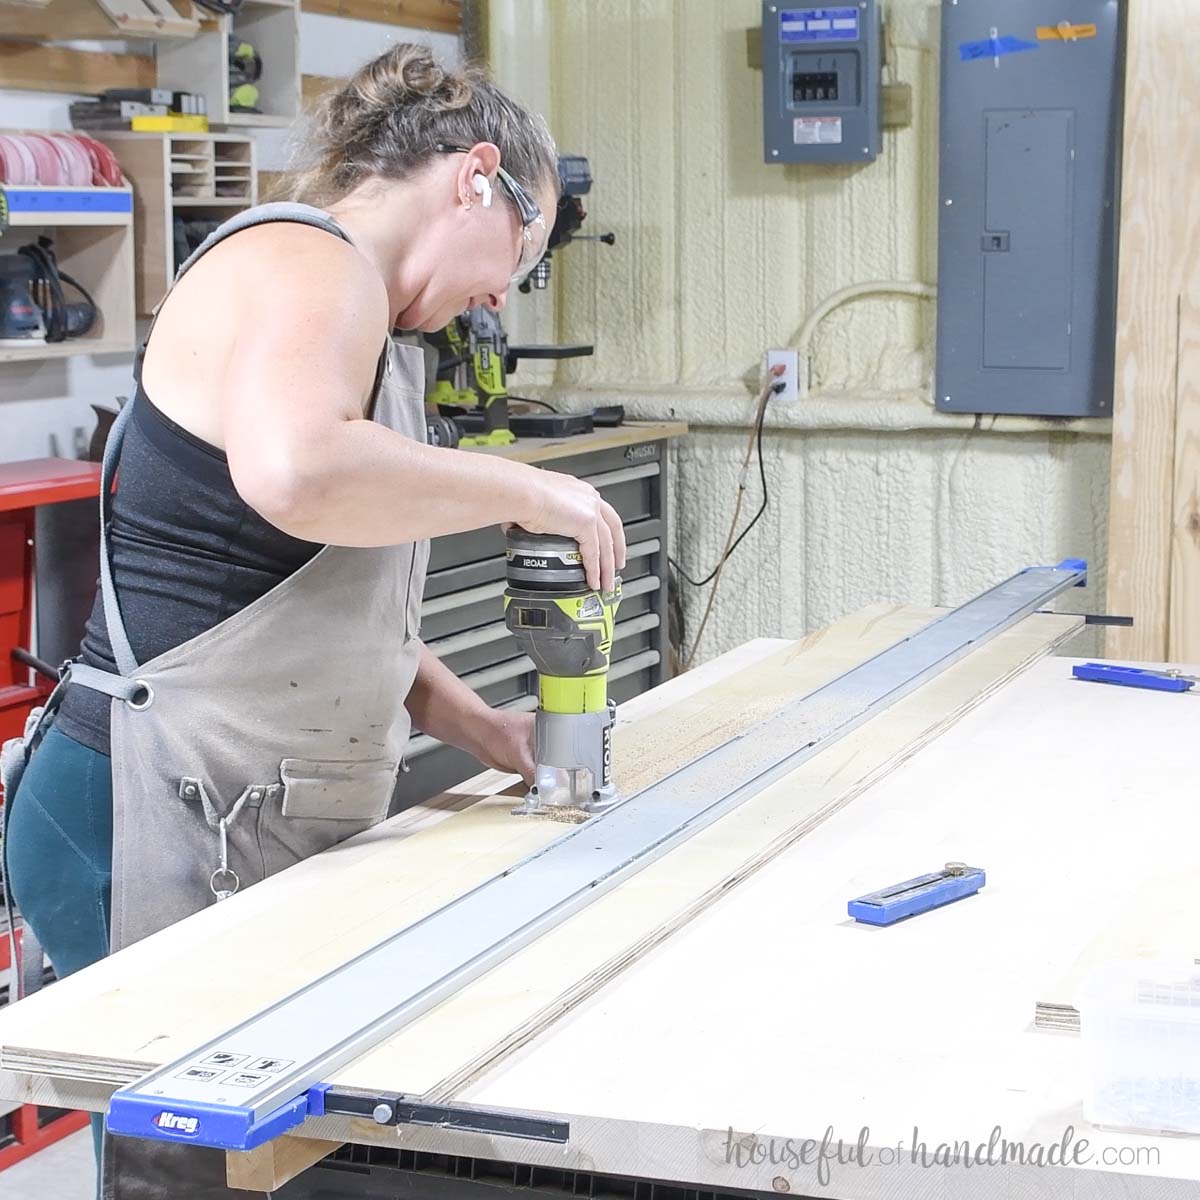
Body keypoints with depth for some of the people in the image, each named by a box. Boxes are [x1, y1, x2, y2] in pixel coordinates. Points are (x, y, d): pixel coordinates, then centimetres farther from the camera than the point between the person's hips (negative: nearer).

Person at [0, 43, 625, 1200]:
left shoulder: (347, 299, 19)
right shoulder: (305, 262, -12)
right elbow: (295, 475, -35)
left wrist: (475, 724, 13)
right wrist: (523, 489, -21)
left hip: (256, 833, 10)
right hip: (163, 831, -10)